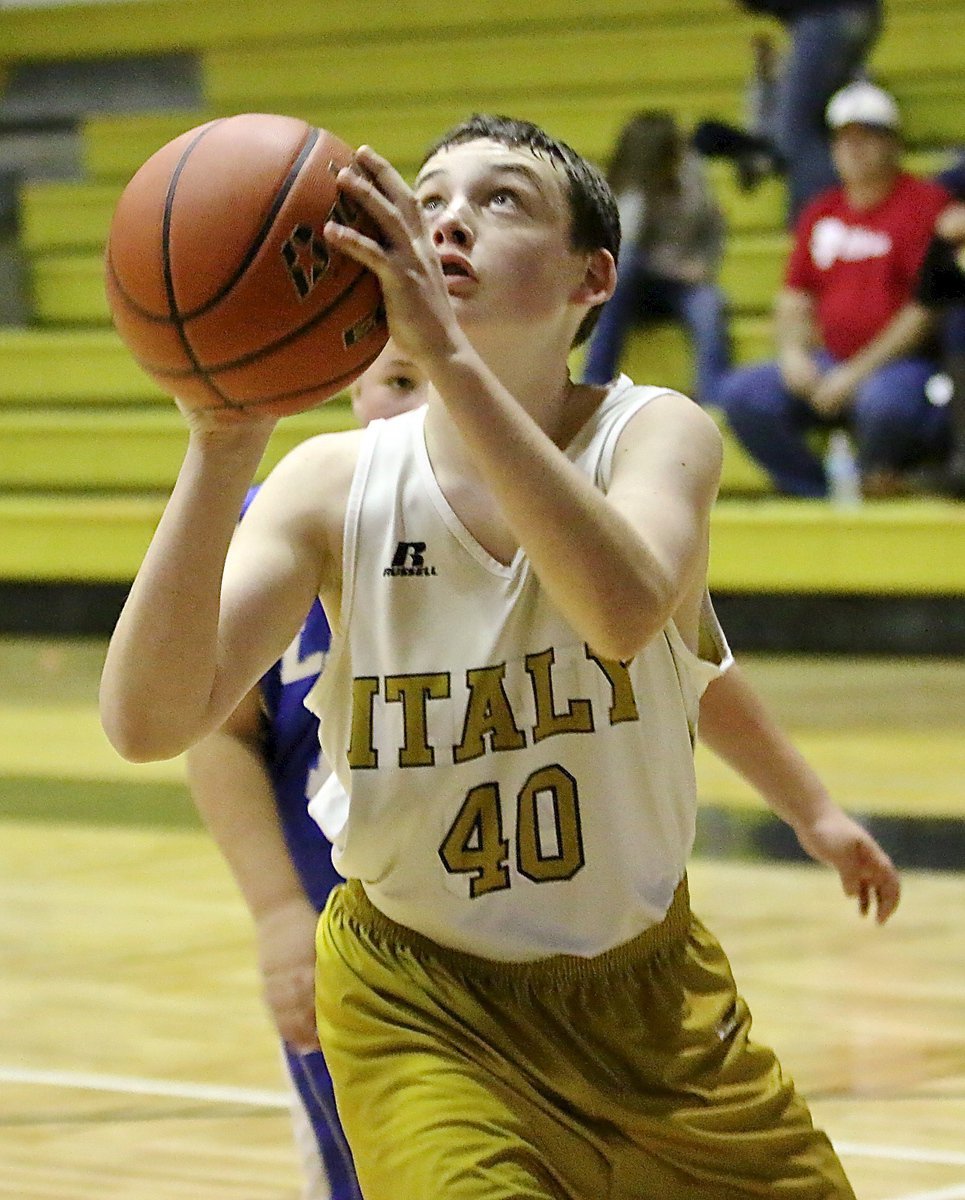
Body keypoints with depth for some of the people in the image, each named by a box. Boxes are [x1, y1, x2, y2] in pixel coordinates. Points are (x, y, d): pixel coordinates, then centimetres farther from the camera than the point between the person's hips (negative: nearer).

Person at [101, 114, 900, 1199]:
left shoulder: (655, 435, -15)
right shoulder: (337, 485, -14)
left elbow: (625, 611, -40)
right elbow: (147, 722, -28)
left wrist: (447, 351, -49)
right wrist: (220, 446, -41)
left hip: (648, 989, 2)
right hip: (422, 1015, -2)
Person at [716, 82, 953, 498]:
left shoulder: (926, 202, -5)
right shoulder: (821, 212, 15)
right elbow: (794, 301, 18)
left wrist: (856, 373, -16)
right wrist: (793, 352, -5)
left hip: (904, 364, -6)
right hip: (829, 363, 6)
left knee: (884, 400, -39)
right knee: (741, 393, -15)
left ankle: (877, 485, -7)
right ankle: (818, 493, -7)